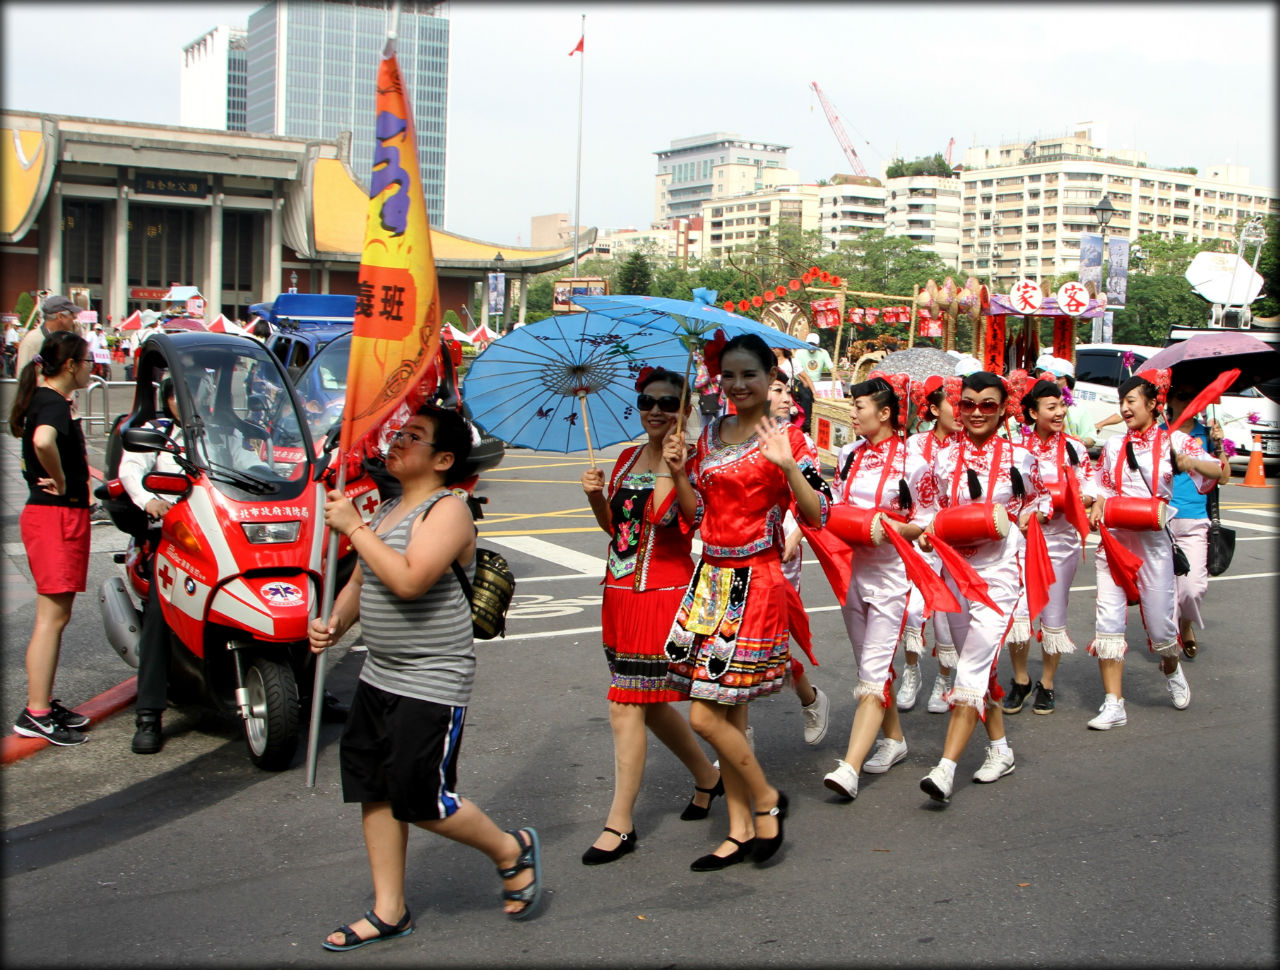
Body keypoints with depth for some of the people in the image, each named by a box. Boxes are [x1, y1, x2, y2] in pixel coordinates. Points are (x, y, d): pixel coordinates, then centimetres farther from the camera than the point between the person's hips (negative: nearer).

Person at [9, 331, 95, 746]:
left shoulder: (49, 400, 15)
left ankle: (44, 703, 23)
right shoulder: (54, 404, -15)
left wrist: (82, 473, 16)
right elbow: (43, 441, -38)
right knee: (52, 617, -7)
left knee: (57, 616, 15)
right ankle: (35, 714, -3)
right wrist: (61, 482, -23)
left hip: (63, 515, 10)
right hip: (57, 516, -10)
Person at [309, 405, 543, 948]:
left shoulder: (447, 510, -15)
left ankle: (512, 851, 21)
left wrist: (353, 527, -21)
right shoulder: (388, 511, 13)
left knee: (422, 801, -5)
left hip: (432, 684, -9)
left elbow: (408, 580, -29)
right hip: (379, 676, 9)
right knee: (374, 793, 10)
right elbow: (361, 581, 22)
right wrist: (334, 622, 3)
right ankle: (388, 912, 24)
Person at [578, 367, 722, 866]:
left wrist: (676, 471, -31)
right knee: (650, 702, 18)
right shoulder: (627, 460, 11)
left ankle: (620, 823, 5)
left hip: (664, 596, -8)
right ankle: (707, 777, 40)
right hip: (620, 595, 8)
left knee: (627, 706, -6)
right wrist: (596, 495, 1)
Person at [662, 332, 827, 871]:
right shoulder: (709, 437, 12)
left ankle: (766, 799, 16)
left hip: (754, 582, -6)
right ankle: (741, 830, 22)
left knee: (706, 716, -8)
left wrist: (788, 466, -26)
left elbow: (817, 517, -13)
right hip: (711, 578, 6)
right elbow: (694, 515, 14)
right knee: (728, 713, 10)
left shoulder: (786, 438, -6)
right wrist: (678, 473, -2)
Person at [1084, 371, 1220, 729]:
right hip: (1113, 538, 3)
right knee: (1108, 618, -8)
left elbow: (1217, 471, -9)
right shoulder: (1114, 445, 10)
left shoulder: (1173, 440, 0)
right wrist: (1096, 510, -4)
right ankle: (1113, 704, -3)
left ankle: (1171, 669, 39)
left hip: (1153, 540, -3)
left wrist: (1192, 463, -30)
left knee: (1160, 622, 3)